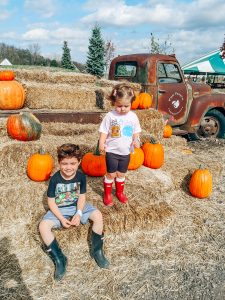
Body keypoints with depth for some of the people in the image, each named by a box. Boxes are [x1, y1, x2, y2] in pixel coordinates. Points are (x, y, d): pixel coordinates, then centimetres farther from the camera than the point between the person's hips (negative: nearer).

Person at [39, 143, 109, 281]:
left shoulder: (81, 176, -15)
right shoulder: (55, 179, -20)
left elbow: (82, 196, -6)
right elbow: (51, 201, -12)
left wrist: (79, 213, -22)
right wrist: (62, 219, -21)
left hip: (77, 206, 1)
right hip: (59, 209, -1)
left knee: (98, 215, -21)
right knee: (43, 226, -26)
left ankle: (97, 250, -3)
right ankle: (59, 259, -12)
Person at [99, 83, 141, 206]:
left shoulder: (133, 116, -3)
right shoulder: (110, 116, -11)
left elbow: (136, 131, 5)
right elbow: (104, 131, -7)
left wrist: (136, 140, -13)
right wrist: (101, 143, -19)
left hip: (125, 152, 3)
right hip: (112, 151, -2)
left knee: (121, 174, 17)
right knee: (111, 174, 6)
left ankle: (120, 192, 38)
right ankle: (107, 194, 25)